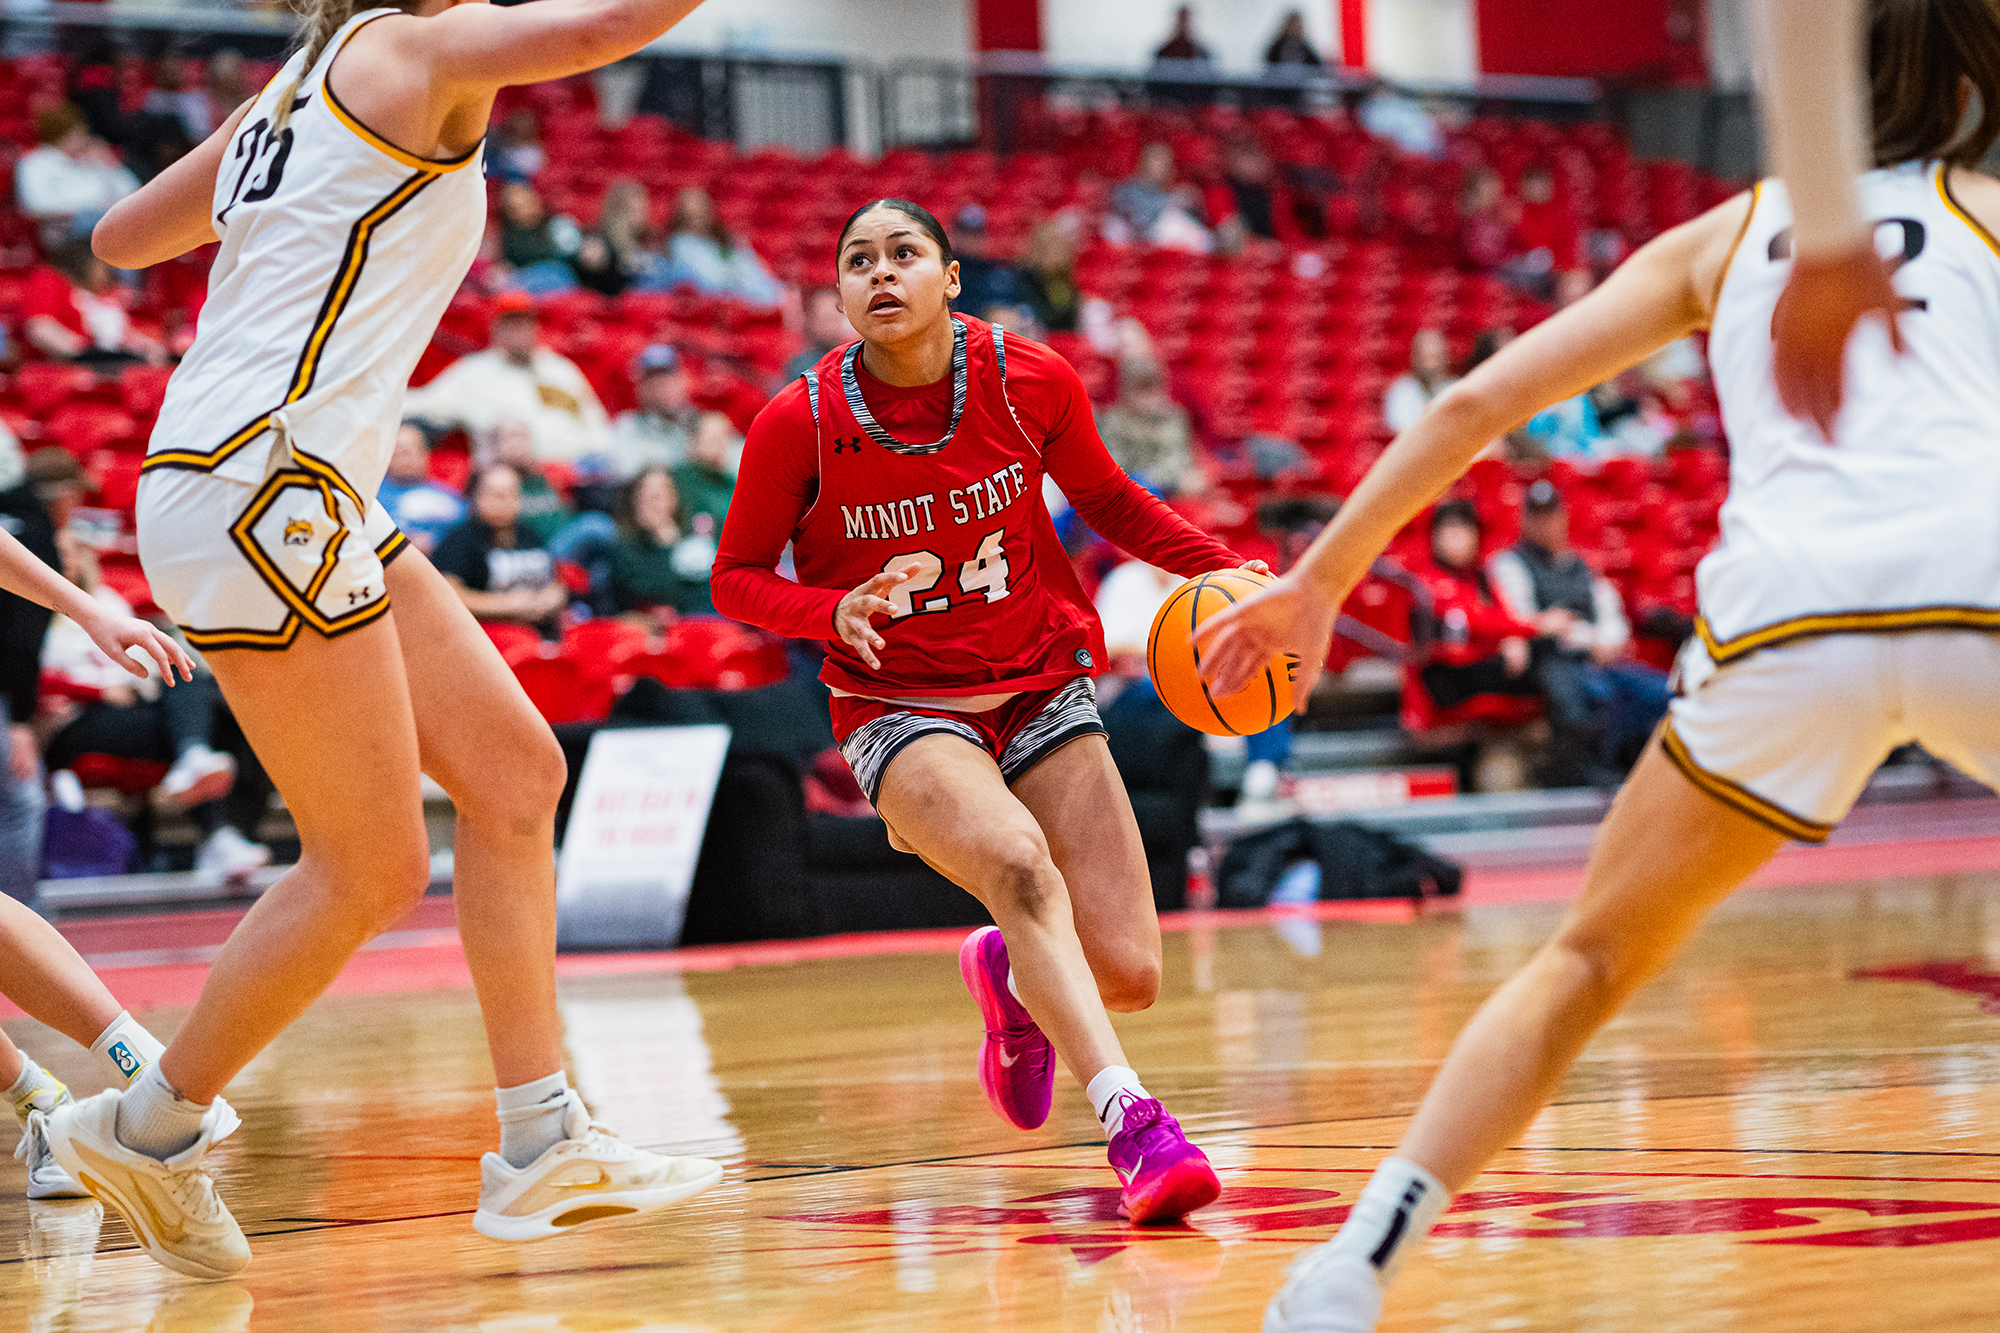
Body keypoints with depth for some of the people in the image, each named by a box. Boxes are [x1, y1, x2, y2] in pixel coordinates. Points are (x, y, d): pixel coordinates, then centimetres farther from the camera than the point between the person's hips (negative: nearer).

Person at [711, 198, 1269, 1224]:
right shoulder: (799, 423, -12)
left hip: (1042, 691, 3)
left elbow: (1105, 499, 11)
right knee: (1020, 864, -35)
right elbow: (736, 578, -1)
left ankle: (1012, 976, 29)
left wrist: (1218, 566, -4)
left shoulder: (1031, 380, -8)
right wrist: (837, 610, -21)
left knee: (1129, 974, -7)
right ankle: (1129, 1118, -39)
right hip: (900, 710, -3)